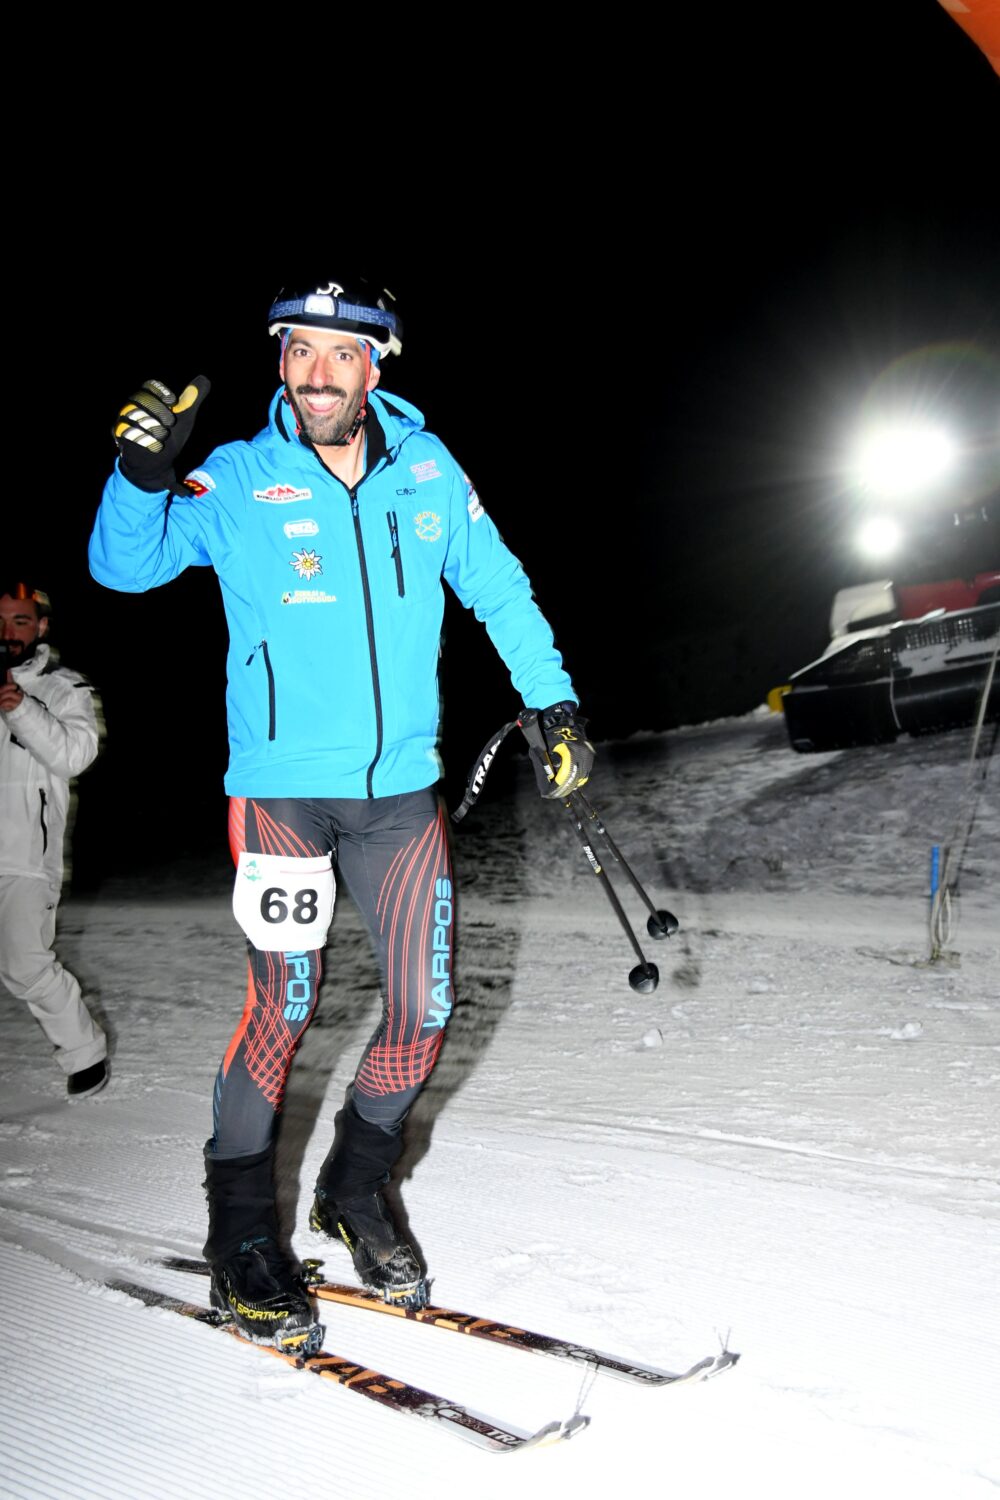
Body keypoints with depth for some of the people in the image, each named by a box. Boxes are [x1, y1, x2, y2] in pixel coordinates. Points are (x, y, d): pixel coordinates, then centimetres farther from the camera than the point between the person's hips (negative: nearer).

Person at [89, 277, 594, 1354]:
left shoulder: (427, 474, 5)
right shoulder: (237, 485, -2)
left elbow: (499, 588, 13)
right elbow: (124, 566, -7)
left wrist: (552, 705, 9)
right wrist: (142, 475, -27)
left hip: (401, 787, 3)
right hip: (281, 785, -3)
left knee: (423, 1013, 3)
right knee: (283, 1006, -9)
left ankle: (354, 1195, 29)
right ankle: (241, 1242, 14)